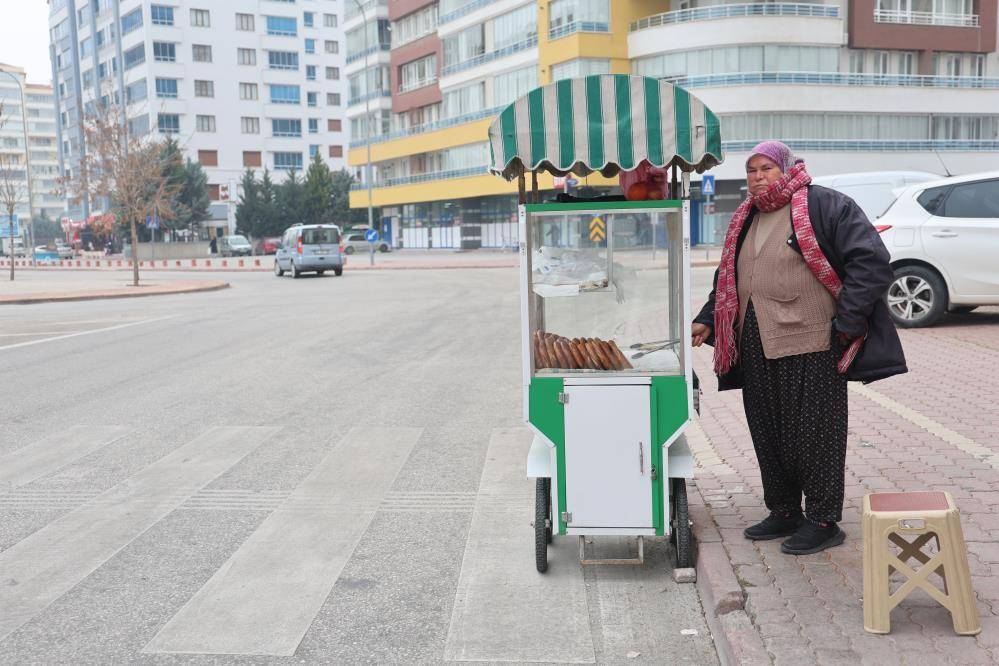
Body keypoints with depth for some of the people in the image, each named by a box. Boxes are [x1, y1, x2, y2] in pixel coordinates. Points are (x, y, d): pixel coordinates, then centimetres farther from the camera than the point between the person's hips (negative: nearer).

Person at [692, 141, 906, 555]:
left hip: (811, 348, -7)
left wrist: (846, 322, -15)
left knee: (814, 434, 1)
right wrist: (707, 321, 12)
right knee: (768, 435, 13)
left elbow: (871, 260, -12)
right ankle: (783, 513, 29)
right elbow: (727, 281, 25)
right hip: (757, 349, 7)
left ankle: (823, 522, 15)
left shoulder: (824, 206, -6)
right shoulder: (745, 220, 17)